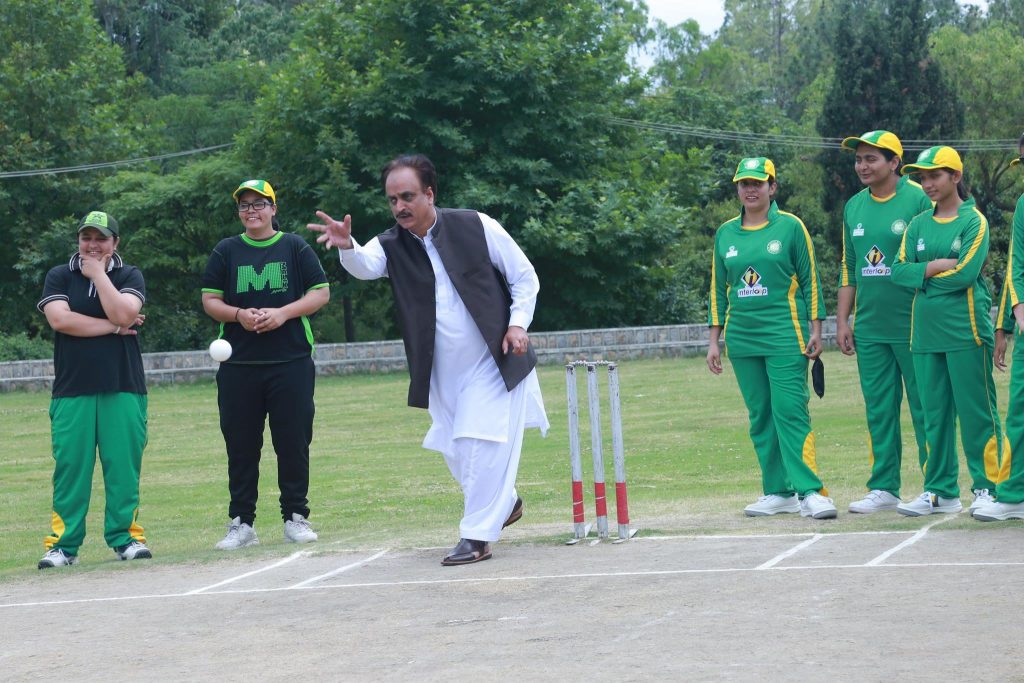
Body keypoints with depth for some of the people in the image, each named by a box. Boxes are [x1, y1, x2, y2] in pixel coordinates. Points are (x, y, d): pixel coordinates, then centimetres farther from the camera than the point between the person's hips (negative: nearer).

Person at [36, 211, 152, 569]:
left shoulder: (129, 276, 8)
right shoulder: (59, 277, 10)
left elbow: (122, 314, -11)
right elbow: (60, 320, -8)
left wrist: (97, 273, -5)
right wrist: (114, 327, -6)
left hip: (123, 389, 0)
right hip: (72, 390, 0)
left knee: (123, 466, -2)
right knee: (70, 467, -4)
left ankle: (126, 537, 7)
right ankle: (63, 544, 0)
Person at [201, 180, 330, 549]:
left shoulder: (295, 247, 6)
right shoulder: (226, 251, 10)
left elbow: (321, 293, 3)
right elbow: (209, 300, 8)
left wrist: (283, 313, -12)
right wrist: (239, 315, -12)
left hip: (291, 362, -1)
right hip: (238, 365, 1)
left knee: (293, 442, 0)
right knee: (240, 445, 2)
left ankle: (295, 517, 10)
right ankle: (241, 522, 8)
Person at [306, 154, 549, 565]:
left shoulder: (476, 227, -8)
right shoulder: (391, 245, -3)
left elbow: (525, 277, 0)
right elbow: (365, 266, -28)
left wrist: (518, 323, -14)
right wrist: (346, 247, -49)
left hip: (493, 361, -4)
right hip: (444, 372, 4)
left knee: (480, 443, -13)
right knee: (456, 450, 14)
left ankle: (477, 536, -5)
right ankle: (505, 503, 40)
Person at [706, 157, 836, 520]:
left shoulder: (791, 227, 1)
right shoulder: (725, 233, 12)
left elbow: (810, 280, 3)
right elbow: (718, 289, 16)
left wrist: (815, 329, -3)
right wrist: (714, 340, 12)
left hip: (785, 336, -4)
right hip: (743, 339, 5)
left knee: (791, 412, -12)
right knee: (760, 418, 5)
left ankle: (810, 491, -14)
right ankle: (779, 492, 11)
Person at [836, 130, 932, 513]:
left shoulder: (918, 200, -6)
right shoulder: (854, 207, 12)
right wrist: (842, 320, 13)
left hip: (912, 325, -6)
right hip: (869, 329, 6)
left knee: (924, 407, -1)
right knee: (878, 409, 8)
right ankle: (883, 488, 13)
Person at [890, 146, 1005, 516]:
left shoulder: (974, 221, -2)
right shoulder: (918, 225, 14)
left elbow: (966, 274, -14)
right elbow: (898, 271, 3)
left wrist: (922, 274, -3)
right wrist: (938, 266, -10)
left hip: (965, 329, -5)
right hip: (926, 332, 5)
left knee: (976, 411, -4)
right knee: (935, 412, 7)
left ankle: (987, 486, 2)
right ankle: (940, 491, 12)